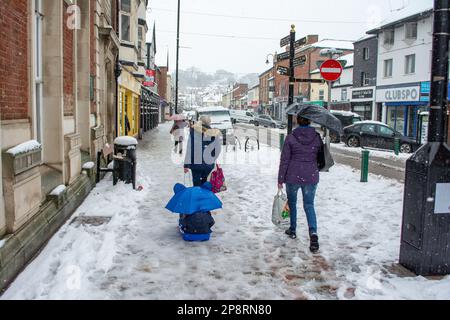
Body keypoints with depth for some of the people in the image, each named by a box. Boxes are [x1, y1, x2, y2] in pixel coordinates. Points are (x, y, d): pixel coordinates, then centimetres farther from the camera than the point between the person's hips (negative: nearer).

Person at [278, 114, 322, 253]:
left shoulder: (291, 138, -8)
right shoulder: (317, 137, -1)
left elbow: (284, 160, -7)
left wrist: (280, 179, -1)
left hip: (293, 176, -1)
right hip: (311, 176, 2)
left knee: (292, 202, 20)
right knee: (309, 205, 8)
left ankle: (293, 230, 32)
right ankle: (313, 232, -13)